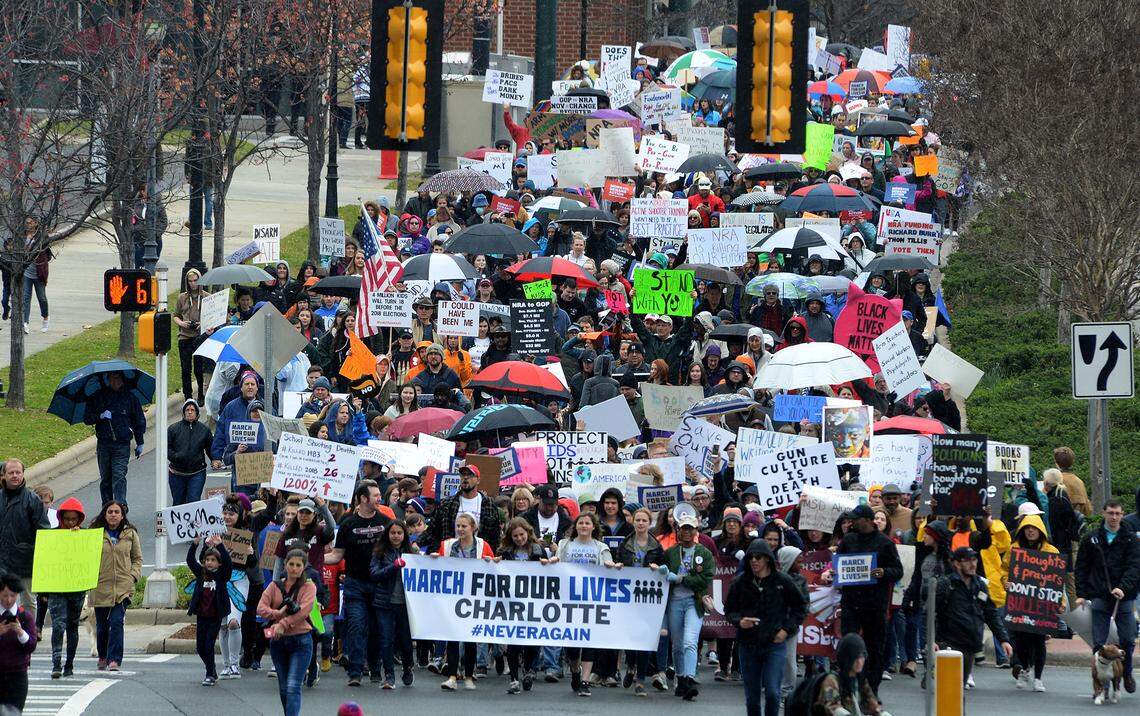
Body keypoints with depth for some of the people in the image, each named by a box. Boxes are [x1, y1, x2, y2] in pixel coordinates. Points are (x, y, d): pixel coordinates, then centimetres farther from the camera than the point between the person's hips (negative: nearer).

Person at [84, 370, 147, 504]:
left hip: (122, 444, -2)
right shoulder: (98, 397, 7)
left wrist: (139, 443, 14)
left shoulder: (130, 397, 6)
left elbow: (139, 421, 15)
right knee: (105, 479, 7)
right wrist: (100, 416, -13)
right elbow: (87, 419, 7)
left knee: (119, 476, -14)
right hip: (103, 443, 2)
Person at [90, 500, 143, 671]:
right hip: (101, 585, 1)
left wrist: (133, 576, 1)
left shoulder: (130, 534, 7)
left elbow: (137, 558, 14)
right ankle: (102, 657, 30)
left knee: (117, 622, -14)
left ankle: (114, 660, -15)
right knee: (101, 625, 9)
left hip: (123, 586, -1)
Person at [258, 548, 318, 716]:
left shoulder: (308, 587, 2)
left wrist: (284, 624, -20)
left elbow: (304, 610, -13)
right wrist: (278, 614, -20)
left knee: (293, 687, -16)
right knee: (283, 688, 12)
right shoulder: (275, 586, 10)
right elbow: (261, 608, -2)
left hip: (300, 641, -4)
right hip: (277, 641, 4)